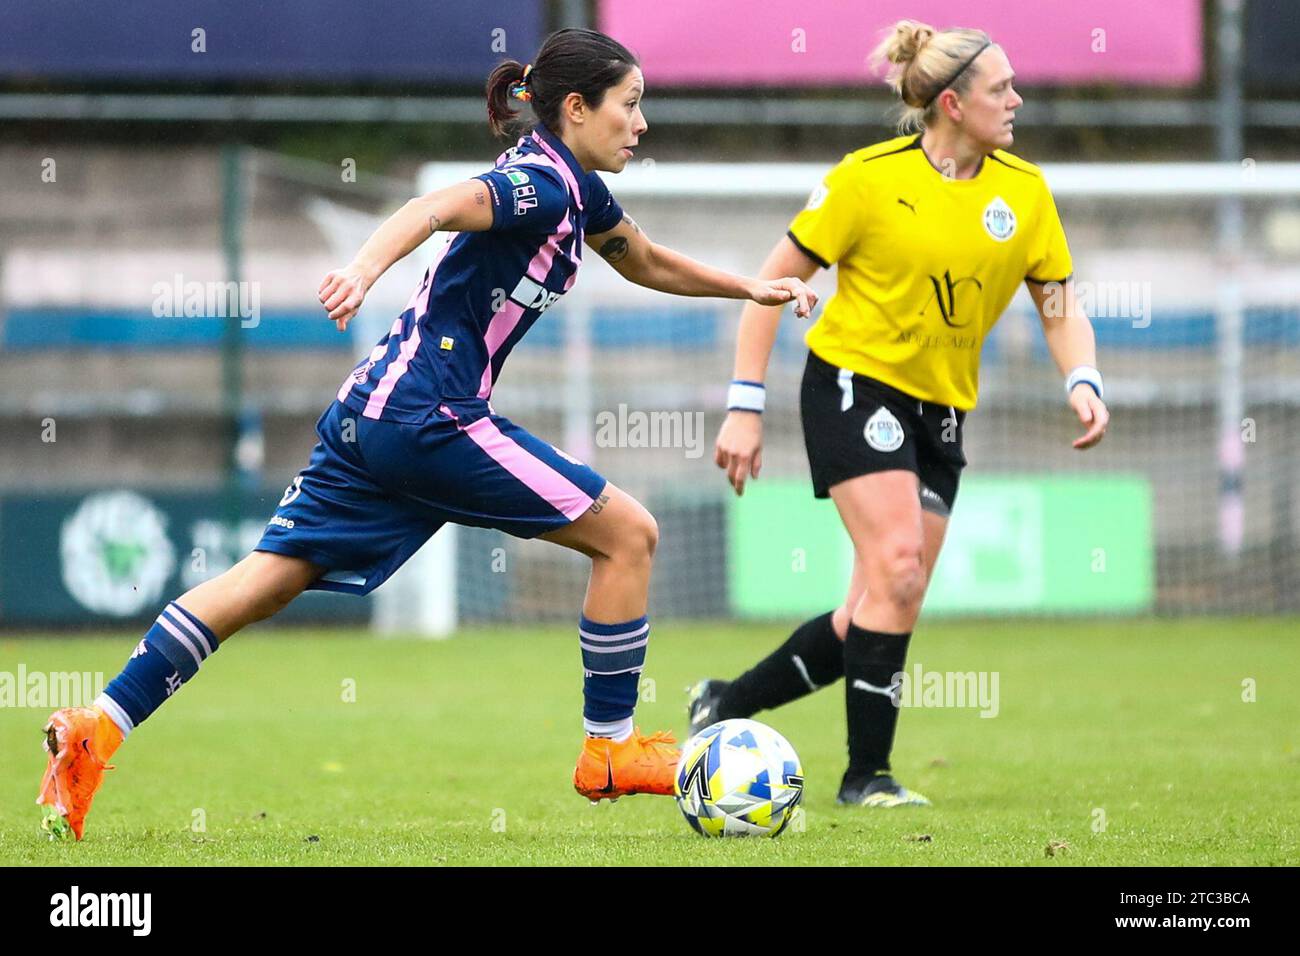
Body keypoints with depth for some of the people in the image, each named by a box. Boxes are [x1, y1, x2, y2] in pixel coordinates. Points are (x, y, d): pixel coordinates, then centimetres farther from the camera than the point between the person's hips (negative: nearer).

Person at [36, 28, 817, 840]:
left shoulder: (576, 189, 18)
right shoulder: (541, 183, -11)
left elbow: (648, 262, 38)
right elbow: (437, 209, -30)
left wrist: (748, 288, 40)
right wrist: (365, 270, -47)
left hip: (376, 410, 10)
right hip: (431, 416, -10)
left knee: (270, 578, 3)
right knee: (628, 533, 0)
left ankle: (96, 729, -6)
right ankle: (610, 751, 9)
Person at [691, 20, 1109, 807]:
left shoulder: (1024, 190, 2)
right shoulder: (870, 179, -12)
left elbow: (1061, 304, 9)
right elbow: (773, 284, -6)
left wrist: (1083, 382, -12)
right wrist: (745, 408, -11)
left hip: (940, 414, 6)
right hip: (855, 382, -6)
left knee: (884, 612, 2)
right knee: (898, 570, -20)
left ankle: (726, 705, 19)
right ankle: (867, 774, -10)